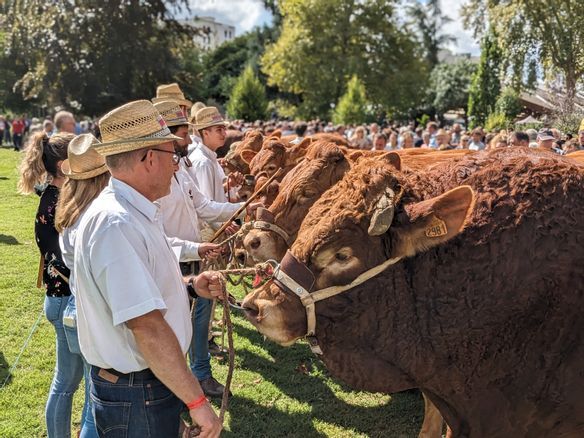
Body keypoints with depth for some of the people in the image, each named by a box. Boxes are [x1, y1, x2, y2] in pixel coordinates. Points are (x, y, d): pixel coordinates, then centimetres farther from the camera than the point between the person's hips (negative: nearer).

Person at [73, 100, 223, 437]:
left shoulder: (137, 213, 6)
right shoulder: (117, 225, -26)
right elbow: (147, 326, -30)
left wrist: (190, 285, 3)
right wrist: (197, 402, -25)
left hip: (153, 382, 9)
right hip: (135, 396, -9)